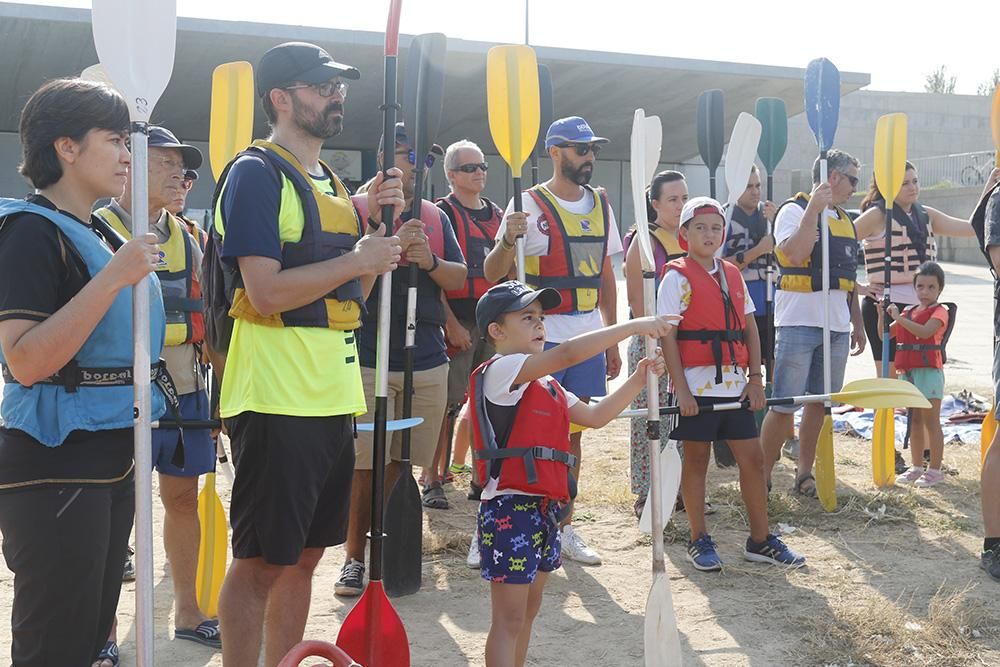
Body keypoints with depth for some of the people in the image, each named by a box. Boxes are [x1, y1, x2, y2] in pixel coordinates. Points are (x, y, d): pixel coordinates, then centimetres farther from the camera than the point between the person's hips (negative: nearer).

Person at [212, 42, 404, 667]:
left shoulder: (330, 181, 17)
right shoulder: (257, 175, -9)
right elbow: (266, 293, -20)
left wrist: (378, 220, 5)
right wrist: (356, 260, -13)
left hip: (332, 396, 9)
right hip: (276, 398, -9)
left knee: (305, 555, 15)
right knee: (261, 561, -1)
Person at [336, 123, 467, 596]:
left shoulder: (435, 216, 15)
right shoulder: (354, 210, 0)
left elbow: (460, 278, 9)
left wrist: (430, 261, -11)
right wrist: (392, 247, -22)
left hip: (427, 361, 4)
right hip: (369, 362, -4)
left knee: (401, 462, 8)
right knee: (366, 465, -3)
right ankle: (355, 558, 8)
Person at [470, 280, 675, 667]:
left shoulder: (546, 385, 19)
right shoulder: (499, 371, -13)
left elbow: (594, 416, 17)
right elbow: (568, 353, -24)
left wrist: (638, 380, 7)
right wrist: (633, 327, -22)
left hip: (543, 508, 10)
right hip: (509, 508, -10)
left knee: (529, 611, 17)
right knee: (509, 620, -5)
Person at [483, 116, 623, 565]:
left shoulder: (601, 204, 11)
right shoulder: (529, 204, -6)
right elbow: (492, 274, -10)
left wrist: (612, 339, 13)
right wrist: (508, 240, -31)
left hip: (587, 338, 5)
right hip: (540, 337, -5)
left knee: (572, 433, 10)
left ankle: (564, 528, 19)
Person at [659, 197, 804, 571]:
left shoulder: (733, 275, 11)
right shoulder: (677, 277, -6)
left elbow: (750, 329, 13)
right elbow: (668, 336, -11)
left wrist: (755, 378, 5)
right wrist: (681, 389, -16)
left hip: (734, 385, 6)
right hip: (697, 387, -6)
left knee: (752, 457, 7)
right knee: (696, 460, 5)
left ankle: (760, 540, 17)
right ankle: (699, 541, 17)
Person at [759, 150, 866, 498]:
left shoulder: (844, 219, 19)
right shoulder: (794, 210, -6)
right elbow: (794, 254, -25)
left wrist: (857, 323, 20)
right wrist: (814, 208, -23)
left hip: (836, 326, 8)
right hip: (799, 323, -8)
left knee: (819, 402, 11)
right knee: (783, 405, -7)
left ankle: (805, 474, 20)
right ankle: (763, 476, 2)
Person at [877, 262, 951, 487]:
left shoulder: (939, 312, -5)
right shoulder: (908, 312, 16)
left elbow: (924, 331, -23)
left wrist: (899, 317, -22)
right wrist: (882, 314, 0)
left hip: (929, 371, -7)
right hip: (908, 372, 7)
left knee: (931, 421, -3)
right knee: (915, 421, 12)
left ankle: (935, 469, 2)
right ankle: (917, 466, 20)